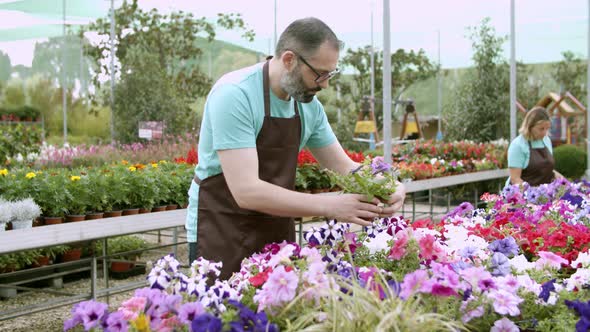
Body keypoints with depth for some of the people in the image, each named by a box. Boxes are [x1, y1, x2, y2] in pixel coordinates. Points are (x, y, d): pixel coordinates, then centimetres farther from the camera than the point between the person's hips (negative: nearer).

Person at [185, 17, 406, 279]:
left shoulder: (309, 105, 0)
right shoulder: (234, 95, -21)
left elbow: (343, 166, 11)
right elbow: (246, 191, -28)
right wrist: (330, 206, -28)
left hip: (278, 233, 6)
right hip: (222, 235, -6)